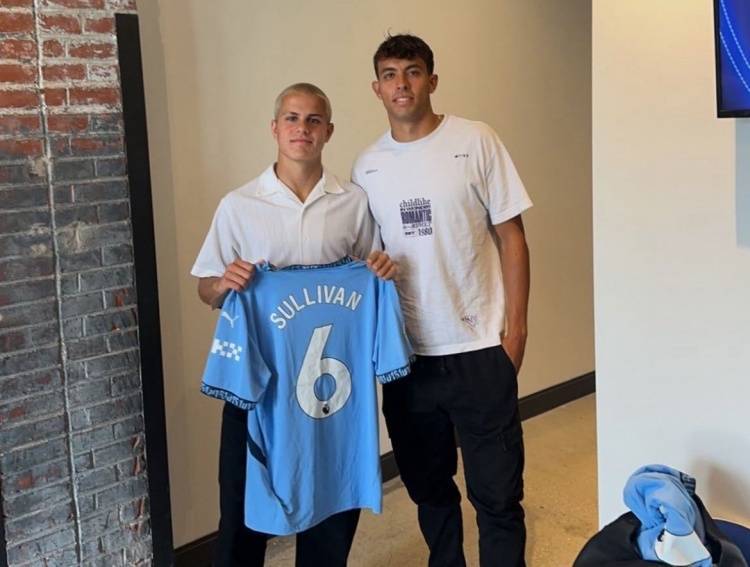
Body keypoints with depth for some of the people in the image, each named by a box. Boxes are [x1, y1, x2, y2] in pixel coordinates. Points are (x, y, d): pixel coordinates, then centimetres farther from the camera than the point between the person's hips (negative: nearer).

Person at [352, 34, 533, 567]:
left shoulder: (476, 141, -4)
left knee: (497, 494, 2)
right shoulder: (367, 166, 6)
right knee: (429, 488, 17)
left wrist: (516, 324, -8)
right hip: (405, 354, 4)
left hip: (479, 348, -3)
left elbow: (511, 236, -3)